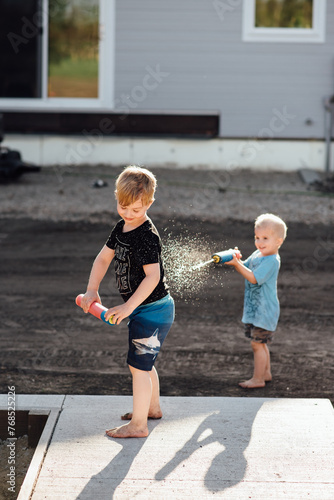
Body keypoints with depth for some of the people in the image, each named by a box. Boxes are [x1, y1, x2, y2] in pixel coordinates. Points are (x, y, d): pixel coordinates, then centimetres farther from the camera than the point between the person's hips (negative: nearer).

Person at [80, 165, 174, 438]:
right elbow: (103, 258, 11)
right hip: (143, 309, 9)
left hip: (152, 309, -9)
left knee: (138, 364, -4)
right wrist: (92, 290, -1)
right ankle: (153, 407, 41)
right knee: (145, 362, 23)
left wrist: (128, 307, -29)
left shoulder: (147, 236, -24)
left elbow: (153, 276, -28)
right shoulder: (121, 228, 6)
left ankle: (138, 424, 4)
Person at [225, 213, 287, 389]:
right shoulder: (257, 255, 8)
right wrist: (237, 260, -9)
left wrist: (237, 264, -30)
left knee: (257, 343, -6)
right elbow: (245, 267, 12)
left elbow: (254, 278, -26)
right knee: (260, 343, 19)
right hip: (254, 309, 9)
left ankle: (258, 379, 1)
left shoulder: (272, 261, -20)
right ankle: (266, 373, 33)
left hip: (264, 310, -9)